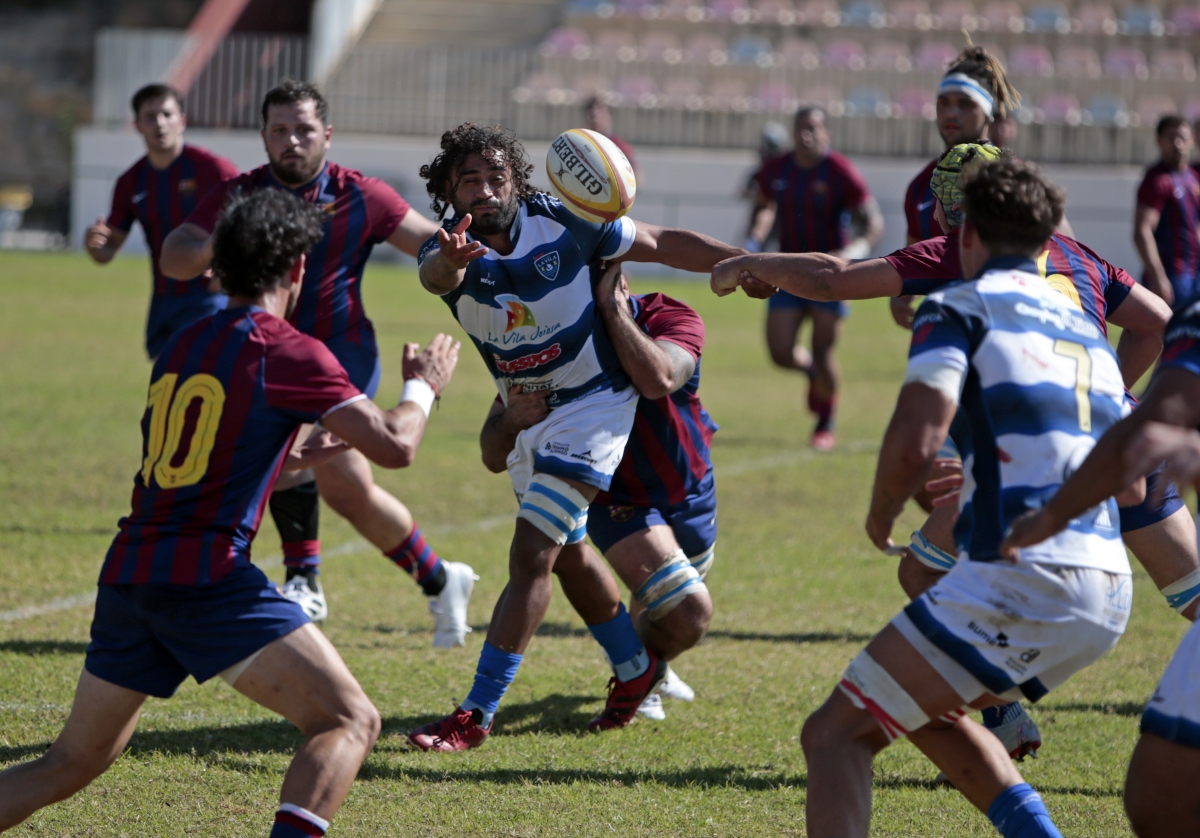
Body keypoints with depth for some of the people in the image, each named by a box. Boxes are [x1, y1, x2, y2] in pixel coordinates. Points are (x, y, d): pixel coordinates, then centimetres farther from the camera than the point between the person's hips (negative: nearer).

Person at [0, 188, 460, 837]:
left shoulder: (180, 346, 18)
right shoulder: (288, 351, -4)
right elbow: (394, 446, -6)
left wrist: (303, 455, 44)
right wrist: (422, 386, 14)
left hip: (126, 573, 8)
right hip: (208, 579, -7)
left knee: (72, 764, 19)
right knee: (350, 722, -6)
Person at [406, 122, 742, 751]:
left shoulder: (566, 227, -19)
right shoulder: (450, 254, -15)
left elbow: (666, 244, -7)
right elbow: (435, 275, -41)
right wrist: (452, 260, -66)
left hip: (593, 403, -5)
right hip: (525, 413, 5)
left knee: (532, 556, -15)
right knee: (570, 557, 20)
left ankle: (477, 716, -14)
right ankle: (637, 669, 43)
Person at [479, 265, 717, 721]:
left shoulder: (672, 318, -25)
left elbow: (657, 379, -49)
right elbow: (494, 457, -24)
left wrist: (611, 307, -45)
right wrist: (513, 420, -46)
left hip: (690, 492, 3)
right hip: (618, 502, -3)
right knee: (688, 613, -21)